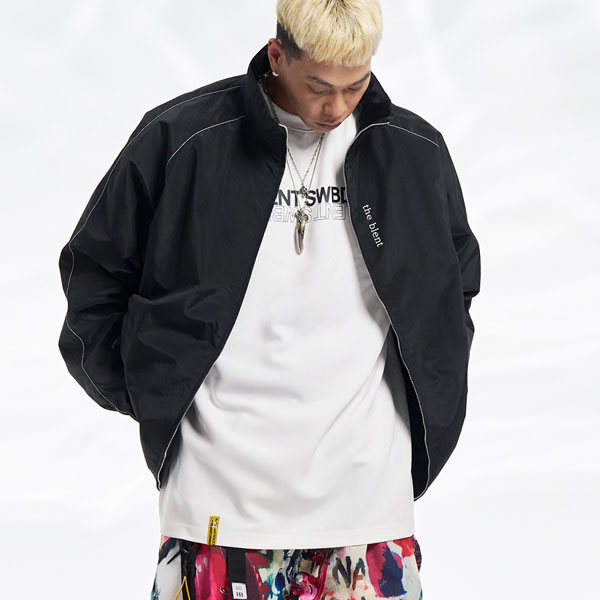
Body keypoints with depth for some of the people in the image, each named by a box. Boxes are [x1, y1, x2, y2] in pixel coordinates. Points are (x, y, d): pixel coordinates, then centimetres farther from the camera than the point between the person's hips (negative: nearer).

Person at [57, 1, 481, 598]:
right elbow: (95, 269, 7)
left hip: (367, 486, 2)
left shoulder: (416, 152, 5)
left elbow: (456, 281, 21)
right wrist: (145, 393, 2)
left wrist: (423, 402, 12)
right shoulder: (179, 139, -4)